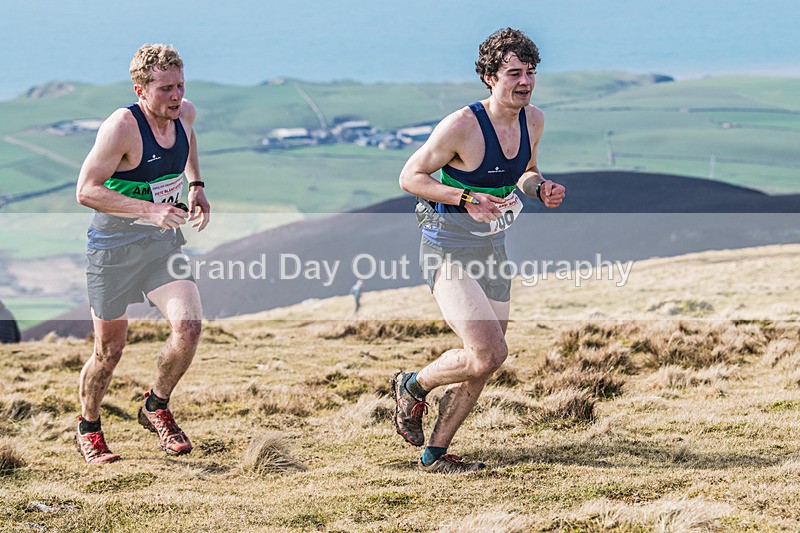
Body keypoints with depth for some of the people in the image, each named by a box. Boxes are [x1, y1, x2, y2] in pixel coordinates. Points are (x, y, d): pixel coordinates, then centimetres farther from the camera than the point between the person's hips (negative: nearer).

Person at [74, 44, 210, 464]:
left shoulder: (184, 114, -2)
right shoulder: (121, 127, -23)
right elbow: (86, 191, -26)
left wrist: (196, 185, 12)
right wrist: (149, 210, -33)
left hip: (163, 242, 5)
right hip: (113, 247, -5)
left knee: (188, 326, -15)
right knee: (110, 349, 5)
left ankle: (156, 407, 10)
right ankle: (88, 429, 30)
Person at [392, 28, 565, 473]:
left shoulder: (533, 120, 1)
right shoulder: (461, 126, -20)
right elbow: (410, 176, -12)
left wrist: (541, 188, -3)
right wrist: (466, 199, -25)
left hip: (493, 248, 8)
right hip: (450, 248, -8)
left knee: (484, 363, 10)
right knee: (489, 354, -19)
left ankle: (436, 454, 25)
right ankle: (413, 386, 8)